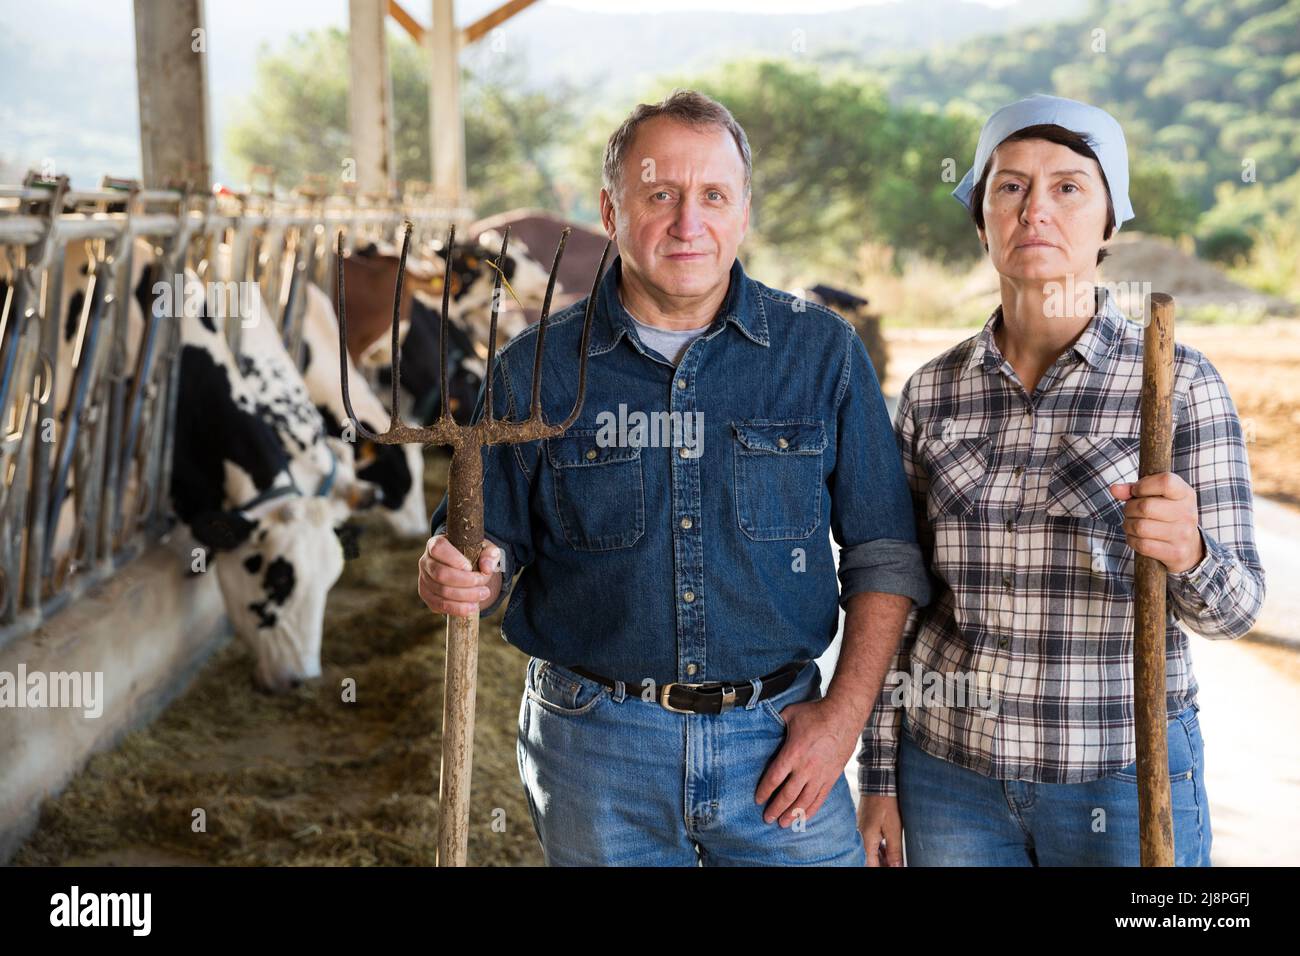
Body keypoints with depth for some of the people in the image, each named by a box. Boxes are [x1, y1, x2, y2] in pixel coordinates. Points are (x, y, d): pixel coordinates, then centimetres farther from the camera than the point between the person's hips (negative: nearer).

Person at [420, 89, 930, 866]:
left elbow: (883, 552, 4)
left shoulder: (824, 352, 0)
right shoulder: (536, 370, 0)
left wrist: (845, 713, -4)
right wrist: (463, 579, -18)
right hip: (597, 744, 0)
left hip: (780, 743, 0)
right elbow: (490, 543, 5)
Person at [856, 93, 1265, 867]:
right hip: (951, 770, 2)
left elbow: (1234, 606, -9)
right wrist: (880, 774, 6)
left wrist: (1188, 551, -30)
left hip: (1123, 773, -2)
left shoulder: (1180, 382, -8)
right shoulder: (934, 391, 0)